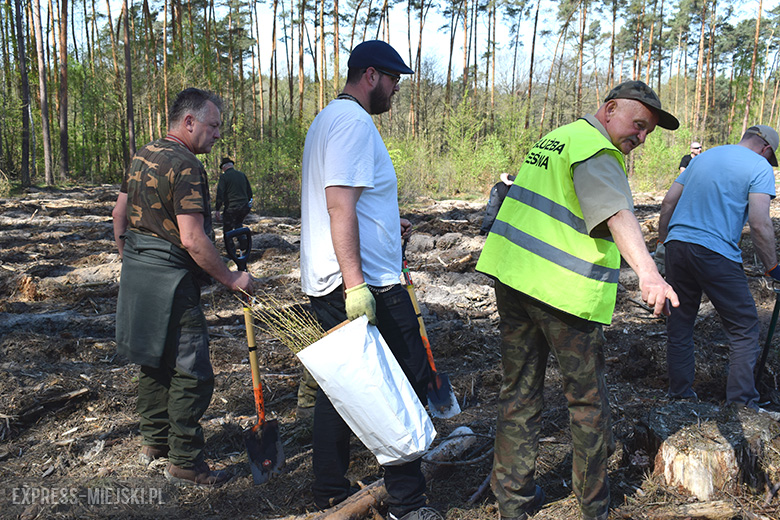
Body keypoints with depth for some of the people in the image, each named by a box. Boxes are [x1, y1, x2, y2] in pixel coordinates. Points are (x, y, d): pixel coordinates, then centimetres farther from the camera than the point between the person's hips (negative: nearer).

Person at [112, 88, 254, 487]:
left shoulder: (142, 155, 11)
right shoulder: (185, 166, -19)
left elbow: (120, 212, 19)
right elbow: (192, 239, -24)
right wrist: (231, 279, -15)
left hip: (137, 271, 10)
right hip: (169, 282, -10)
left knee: (154, 362, 21)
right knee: (191, 373, -1)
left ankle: (154, 441, 34)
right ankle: (184, 462, 9)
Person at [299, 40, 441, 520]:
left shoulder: (328, 119, 21)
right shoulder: (354, 122, -12)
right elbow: (340, 207, -22)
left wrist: (387, 222, 29)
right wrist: (356, 283, -26)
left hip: (326, 285, 11)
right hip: (367, 283, -11)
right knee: (408, 382, 0)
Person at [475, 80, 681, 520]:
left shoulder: (555, 138, 19)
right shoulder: (596, 150, -11)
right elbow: (618, 214, -30)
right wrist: (648, 271, -42)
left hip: (511, 274, 8)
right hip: (563, 288, -8)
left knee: (520, 392, 14)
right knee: (587, 396, 9)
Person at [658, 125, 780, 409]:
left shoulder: (703, 157, 19)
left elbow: (668, 202, 16)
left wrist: (664, 241, 24)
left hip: (676, 245, 6)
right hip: (716, 253, -6)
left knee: (679, 323, 15)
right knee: (745, 330, 6)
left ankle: (680, 394, 22)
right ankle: (741, 405, 5)